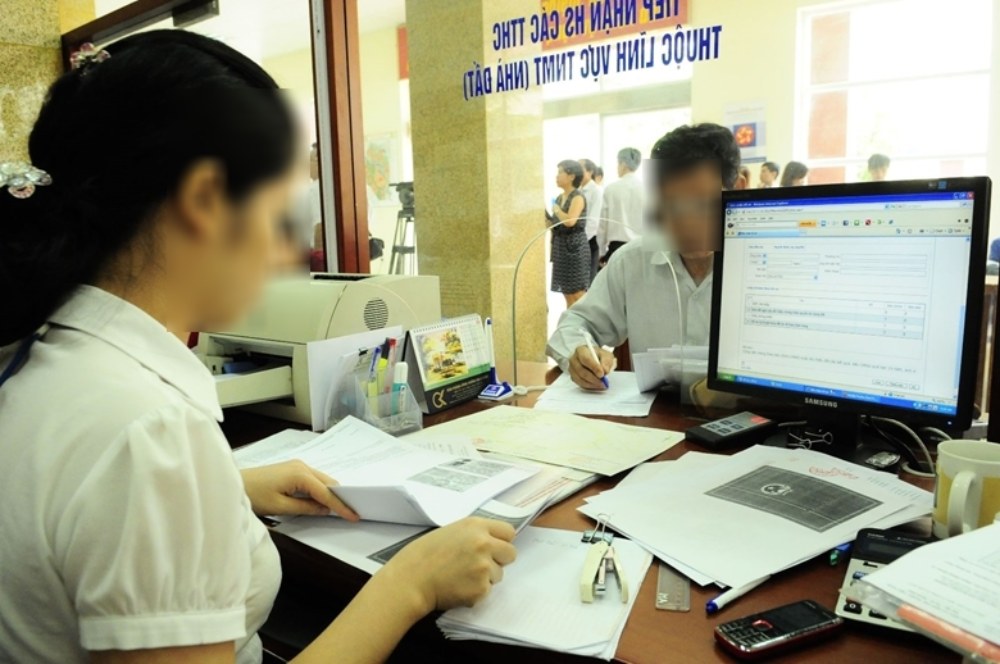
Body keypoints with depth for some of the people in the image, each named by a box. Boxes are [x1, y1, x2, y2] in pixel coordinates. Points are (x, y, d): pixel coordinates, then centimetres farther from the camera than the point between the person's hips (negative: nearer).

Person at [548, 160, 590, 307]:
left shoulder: (578, 197, -11)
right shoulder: (559, 198, 13)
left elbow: (570, 221, -26)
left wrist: (556, 209, -10)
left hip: (575, 246, -8)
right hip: (560, 246, 8)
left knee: (578, 294, -6)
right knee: (567, 293, 12)